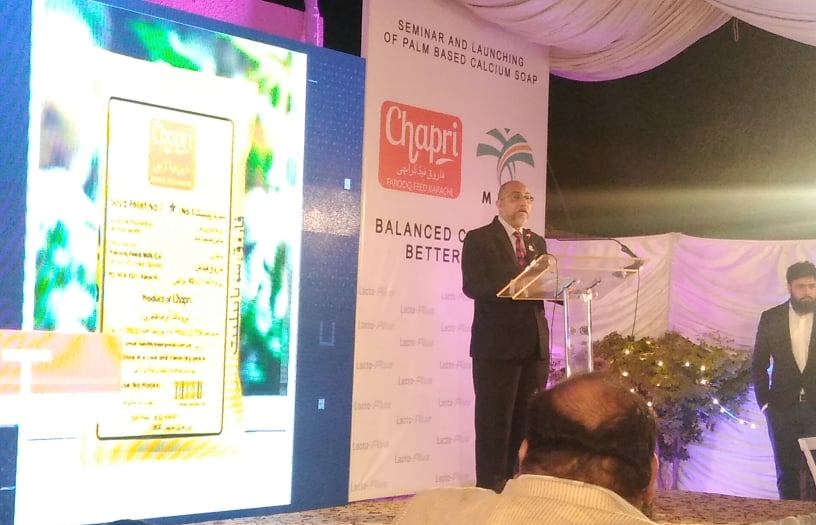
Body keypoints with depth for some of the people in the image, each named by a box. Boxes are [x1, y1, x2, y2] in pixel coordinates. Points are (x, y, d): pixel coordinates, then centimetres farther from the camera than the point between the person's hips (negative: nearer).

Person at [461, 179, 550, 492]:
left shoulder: (537, 242, 18)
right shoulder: (479, 239, -2)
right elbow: (472, 285, -15)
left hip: (535, 342, 6)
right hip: (497, 343, -6)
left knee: (528, 420, 10)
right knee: (494, 420, -2)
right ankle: (490, 490, 4)